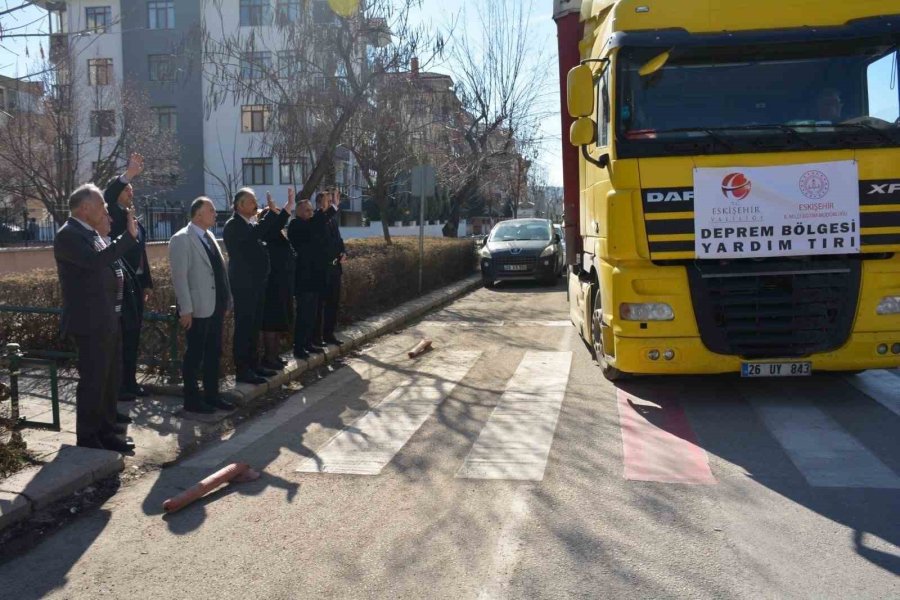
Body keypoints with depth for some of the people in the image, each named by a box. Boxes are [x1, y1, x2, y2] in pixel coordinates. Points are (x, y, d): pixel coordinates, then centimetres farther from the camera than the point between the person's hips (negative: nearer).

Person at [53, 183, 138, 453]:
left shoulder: (90, 233, 15)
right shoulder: (68, 235, -16)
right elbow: (96, 260, -32)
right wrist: (129, 236, -27)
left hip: (107, 319, 10)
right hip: (90, 322, -10)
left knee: (110, 378, 18)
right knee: (93, 381, -4)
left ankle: (106, 428, 31)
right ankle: (89, 437, 5)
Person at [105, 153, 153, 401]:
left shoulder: (136, 221, 17)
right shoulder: (112, 216, -4)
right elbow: (106, 196, -26)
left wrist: (147, 283, 16)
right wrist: (128, 174, -36)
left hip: (136, 284, 7)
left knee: (132, 336, 12)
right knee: (118, 337, -3)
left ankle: (130, 382, 20)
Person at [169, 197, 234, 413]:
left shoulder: (209, 236, 13)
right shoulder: (182, 239, -12)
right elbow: (179, 277, -16)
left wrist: (226, 300, 14)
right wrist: (186, 309, -19)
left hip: (216, 306, 8)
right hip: (198, 308, -8)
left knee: (214, 353, 13)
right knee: (194, 354, 2)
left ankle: (212, 395, 24)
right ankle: (192, 399, 13)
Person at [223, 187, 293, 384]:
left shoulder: (252, 223, 14)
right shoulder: (233, 225, -13)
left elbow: (270, 231, 11)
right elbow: (254, 234, -30)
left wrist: (288, 208, 2)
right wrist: (272, 212, -27)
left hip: (257, 283, 9)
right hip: (243, 285, -9)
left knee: (254, 326, 13)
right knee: (244, 326, -4)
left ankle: (253, 365, 21)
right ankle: (242, 370, 1)